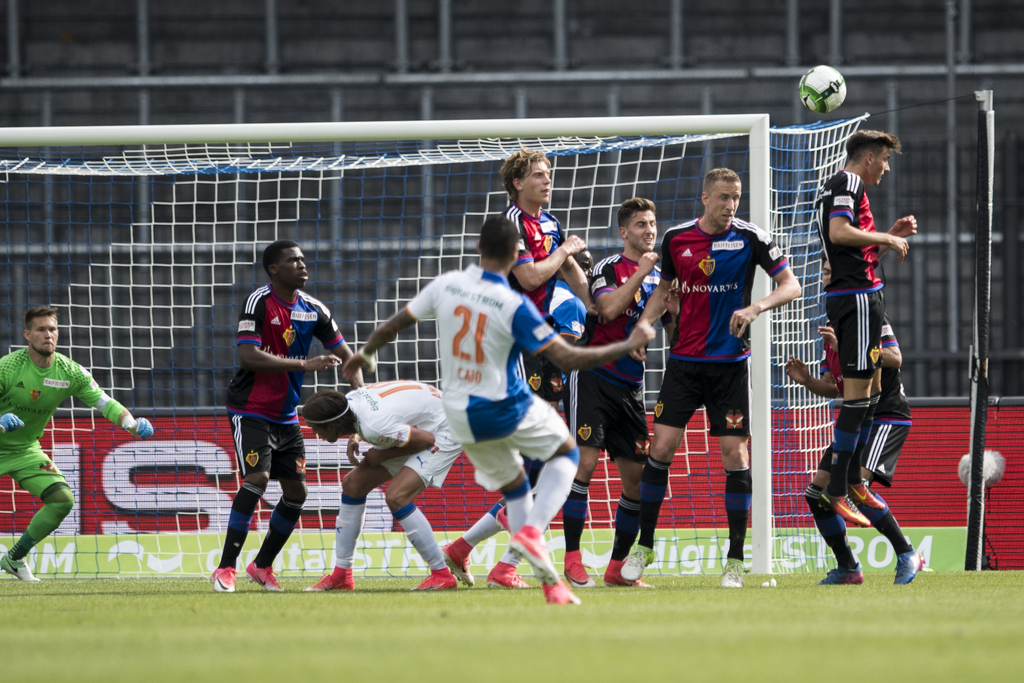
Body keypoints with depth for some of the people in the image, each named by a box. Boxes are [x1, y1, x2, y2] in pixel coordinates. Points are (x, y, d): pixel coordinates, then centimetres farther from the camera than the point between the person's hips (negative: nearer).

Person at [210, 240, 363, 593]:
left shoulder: (312, 310, 4)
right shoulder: (259, 302, -15)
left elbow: (345, 354, 11)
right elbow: (248, 356, -26)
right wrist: (304, 365, -29)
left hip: (286, 415, 7)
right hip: (252, 412, -7)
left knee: (296, 491, 5)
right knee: (257, 478, -22)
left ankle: (262, 566, 21)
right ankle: (225, 569, -18)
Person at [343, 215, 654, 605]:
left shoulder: (446, 284, -6)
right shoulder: (514, 306, -20)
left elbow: (393, 326, 7)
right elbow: (566, 359, -20)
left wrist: (366, 354, 27)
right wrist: (629, 346, -12)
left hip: (460, 418, 5)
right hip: (507, 410, -5)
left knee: (513, 485, 21)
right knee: (565, 452, 21)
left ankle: (550, 583, 15)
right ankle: (531, 531, -4)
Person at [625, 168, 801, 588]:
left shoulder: (750, 238, -5)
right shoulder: (676, 238, 2)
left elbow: (791, 286, -6)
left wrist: (755, 307, -23)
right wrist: (643, 326, 2)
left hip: (730, 362, -2)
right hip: (684, 360, 2)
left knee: (734, 455, -6)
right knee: (661, 448, -5)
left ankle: (735, 560, 2)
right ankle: (644, 545, 10)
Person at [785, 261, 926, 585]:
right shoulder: (832, 327, 17)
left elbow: (895, 358, -21)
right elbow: (833, 389, 18)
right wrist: (806, 380, -2)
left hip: (887, 415, -9)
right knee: (818, 490, 3)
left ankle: (907, 555, -16)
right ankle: (847, 568, 12)